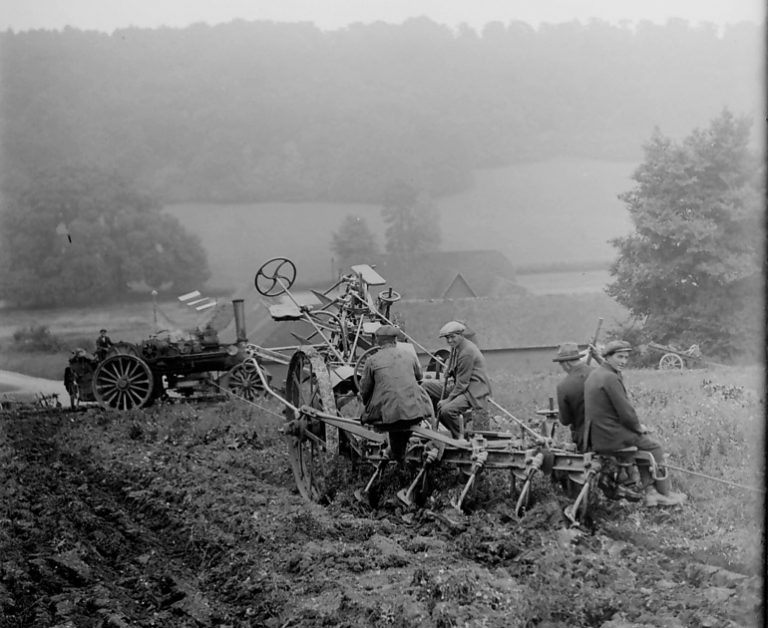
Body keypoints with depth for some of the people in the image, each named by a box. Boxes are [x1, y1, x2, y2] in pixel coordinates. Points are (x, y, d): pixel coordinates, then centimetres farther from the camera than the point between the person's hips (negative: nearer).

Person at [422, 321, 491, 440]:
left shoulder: (467, 352, -21)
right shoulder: (456, 346, 9)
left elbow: (463, 383, -21)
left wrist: (448, 399, -19)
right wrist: (448, 373, -5)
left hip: (474, 390, -10)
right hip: (457, 385, 10)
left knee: (447, 409, -32)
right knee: (426, 385, 6)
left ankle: (458, 439, -7)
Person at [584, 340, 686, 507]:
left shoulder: (594, 375, 12)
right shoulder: (610, 378, -20)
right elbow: (625, 412, -19)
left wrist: (636, 425, 14)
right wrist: (638, 427, 0)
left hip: (596, 436, 10)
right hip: (612, 437, -10)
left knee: (645, 439, 24)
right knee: (654, 448, 7)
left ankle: (650, 492, 22)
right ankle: (664, 494, 20)